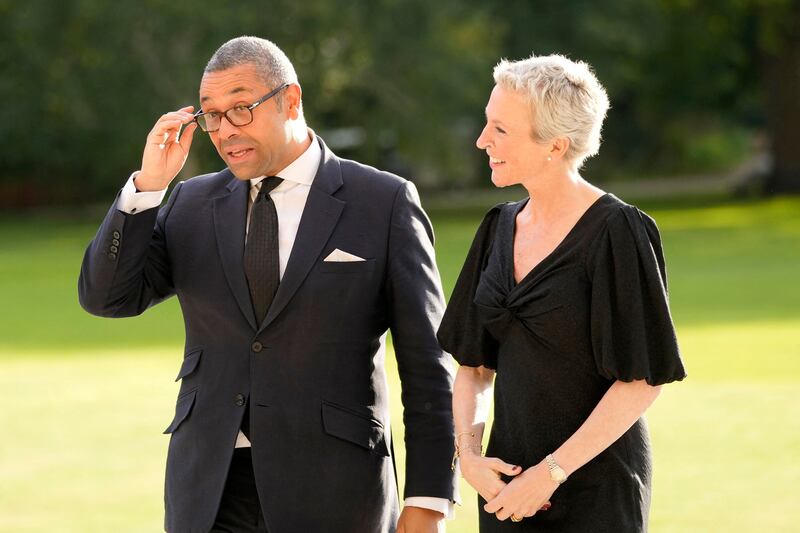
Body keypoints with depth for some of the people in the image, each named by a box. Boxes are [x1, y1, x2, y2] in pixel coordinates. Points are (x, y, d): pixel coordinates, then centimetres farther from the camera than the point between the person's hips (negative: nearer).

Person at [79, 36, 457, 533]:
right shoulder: (193, 205, 11)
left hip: (330, 491, -3)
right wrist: (147, 185, -7)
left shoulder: (383, 203, -2)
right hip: (212, 491, 3)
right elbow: (107, 297, 2)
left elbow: (426, 362, -2)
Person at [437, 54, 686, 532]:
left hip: (594, 489, -6)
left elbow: (643, 380, -15)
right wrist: (470, 456, -5)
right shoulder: (501, 228, 7)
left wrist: (551, 473, -17)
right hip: (509, 481, 6)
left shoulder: (617, 232, -12)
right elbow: (474, 366, 11)